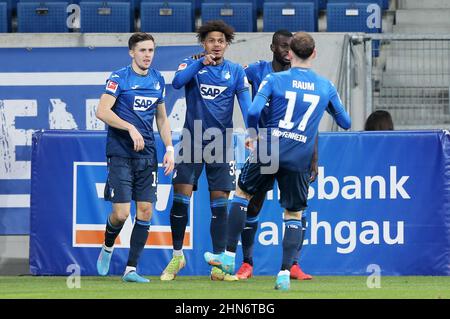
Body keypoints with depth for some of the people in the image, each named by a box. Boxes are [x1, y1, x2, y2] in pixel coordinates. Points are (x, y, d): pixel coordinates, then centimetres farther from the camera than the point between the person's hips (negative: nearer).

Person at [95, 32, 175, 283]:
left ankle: (131, 269, 4)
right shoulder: (119, 78, -5)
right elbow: (102, 111, -15)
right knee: (121, 213, -10)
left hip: (147, 154, 5)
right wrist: (131, 128, -23)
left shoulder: (158, 80, 12)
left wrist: (170, 148, 9)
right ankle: (108, 248, 22)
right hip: (120, 153, -5)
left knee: (145, 212, -3)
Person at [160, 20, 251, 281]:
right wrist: (200, 63, -25)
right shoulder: (192, 65, 4)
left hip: (221, 143, 1)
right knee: (180, 199, -6)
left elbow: (246, 102, -7)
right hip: (192, 142, -1)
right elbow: (177, 82, -16)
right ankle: (177, 257, 12)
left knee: (220, 203, 0)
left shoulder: (236, 71, 5)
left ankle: (218, 265, 5)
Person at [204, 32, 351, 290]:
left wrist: (253, 136, 6)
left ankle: (229, 256, 20)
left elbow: (254, 111, -14)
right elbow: (346, 123, 14)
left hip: (269, 150, -1)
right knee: (294, 216, 10)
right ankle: (285, 273, -2)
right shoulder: (326, 87, 5)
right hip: (300, 160, 1)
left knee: (242, 193, 21)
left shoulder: (274, 80, -2)